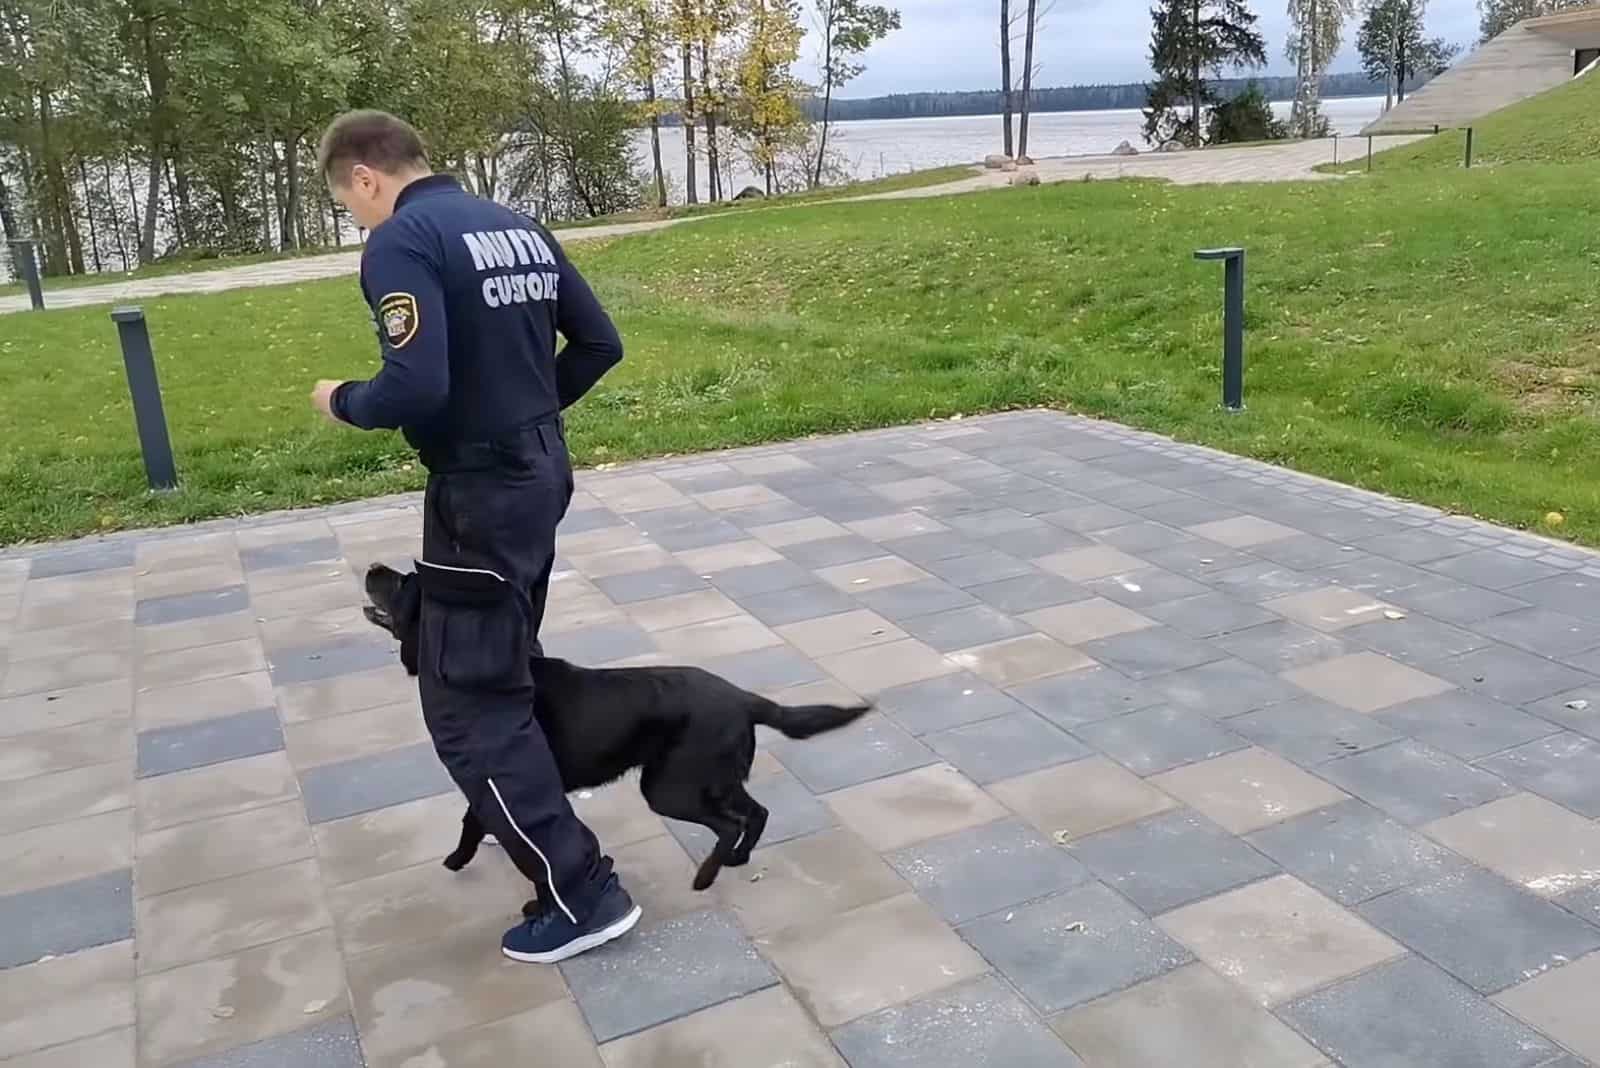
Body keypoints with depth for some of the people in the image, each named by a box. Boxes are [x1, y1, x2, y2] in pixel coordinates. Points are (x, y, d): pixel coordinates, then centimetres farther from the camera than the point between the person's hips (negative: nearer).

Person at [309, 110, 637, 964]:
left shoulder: (400, 242, -16)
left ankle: (584, 895, 3)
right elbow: (599, 343, 11)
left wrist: (343, 403, -7)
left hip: (481, 492, -9)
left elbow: (415, 387, -27)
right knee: (506, 667, 26)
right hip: (542, 471, 9)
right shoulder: (519, 226, 10)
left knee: (467, 706, 0)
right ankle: (522, 809, 44)